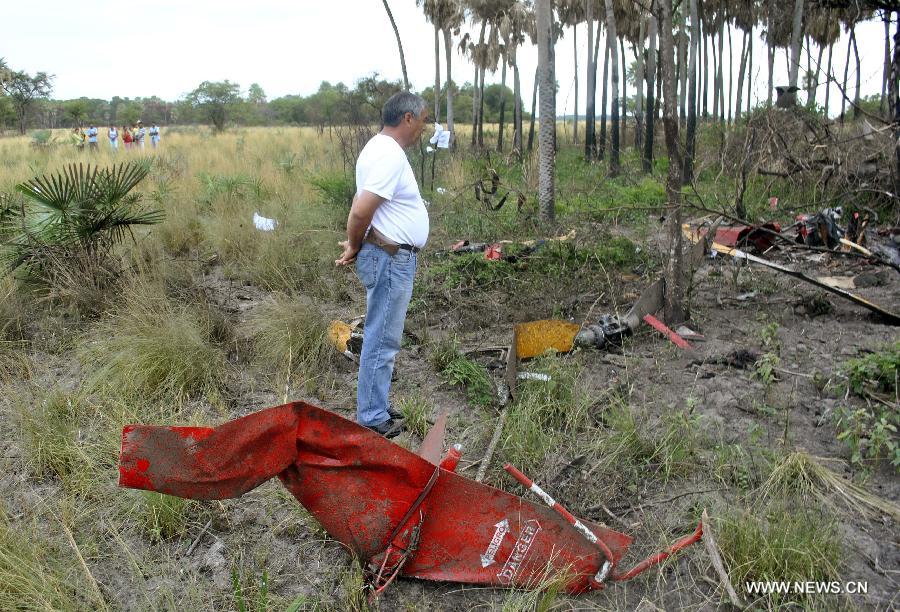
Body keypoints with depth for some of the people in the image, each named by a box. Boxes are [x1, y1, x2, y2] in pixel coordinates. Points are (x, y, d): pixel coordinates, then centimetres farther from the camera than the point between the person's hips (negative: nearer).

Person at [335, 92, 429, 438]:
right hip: (390, 260, -11)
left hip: (392, 258, 11)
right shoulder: (389, 155, -19)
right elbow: (361, 211, -26)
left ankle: (376, 408, 29)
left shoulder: (382, 148, 14)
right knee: (382, 341, -1)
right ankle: (371, 419, 9)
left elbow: (361, 204, 17)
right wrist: (355, 247, -9)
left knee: (382, 339, 17)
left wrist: (356, 246, 7)